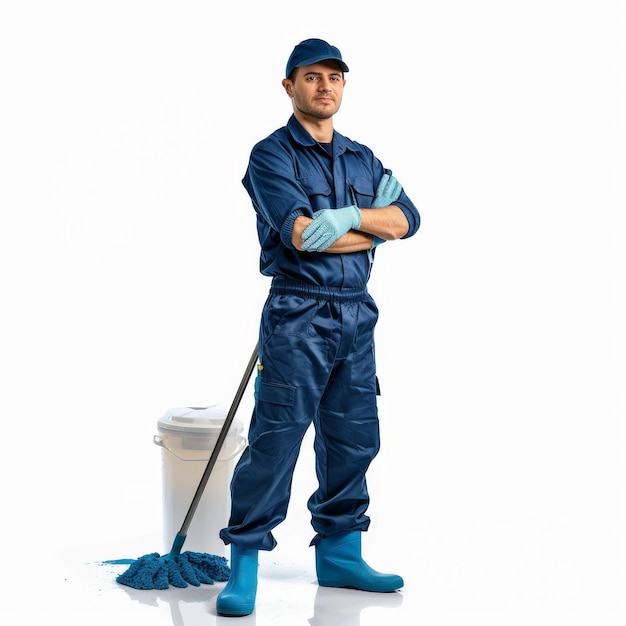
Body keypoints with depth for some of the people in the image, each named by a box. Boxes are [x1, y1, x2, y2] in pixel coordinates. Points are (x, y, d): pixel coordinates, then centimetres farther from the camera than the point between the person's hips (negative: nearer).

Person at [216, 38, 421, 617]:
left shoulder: (362, 159, 17)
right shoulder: (272, 155, -2)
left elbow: (406, 219, 3)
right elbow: (300, 233, -17)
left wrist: (350, 216, -15)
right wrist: (375, 228, -6)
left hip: (357, 315, 6)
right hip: (298, 315, -6)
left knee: (354, 438, 10)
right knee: (276, 438, -8)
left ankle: (339, 554, 23)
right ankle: (245, 565, 1)